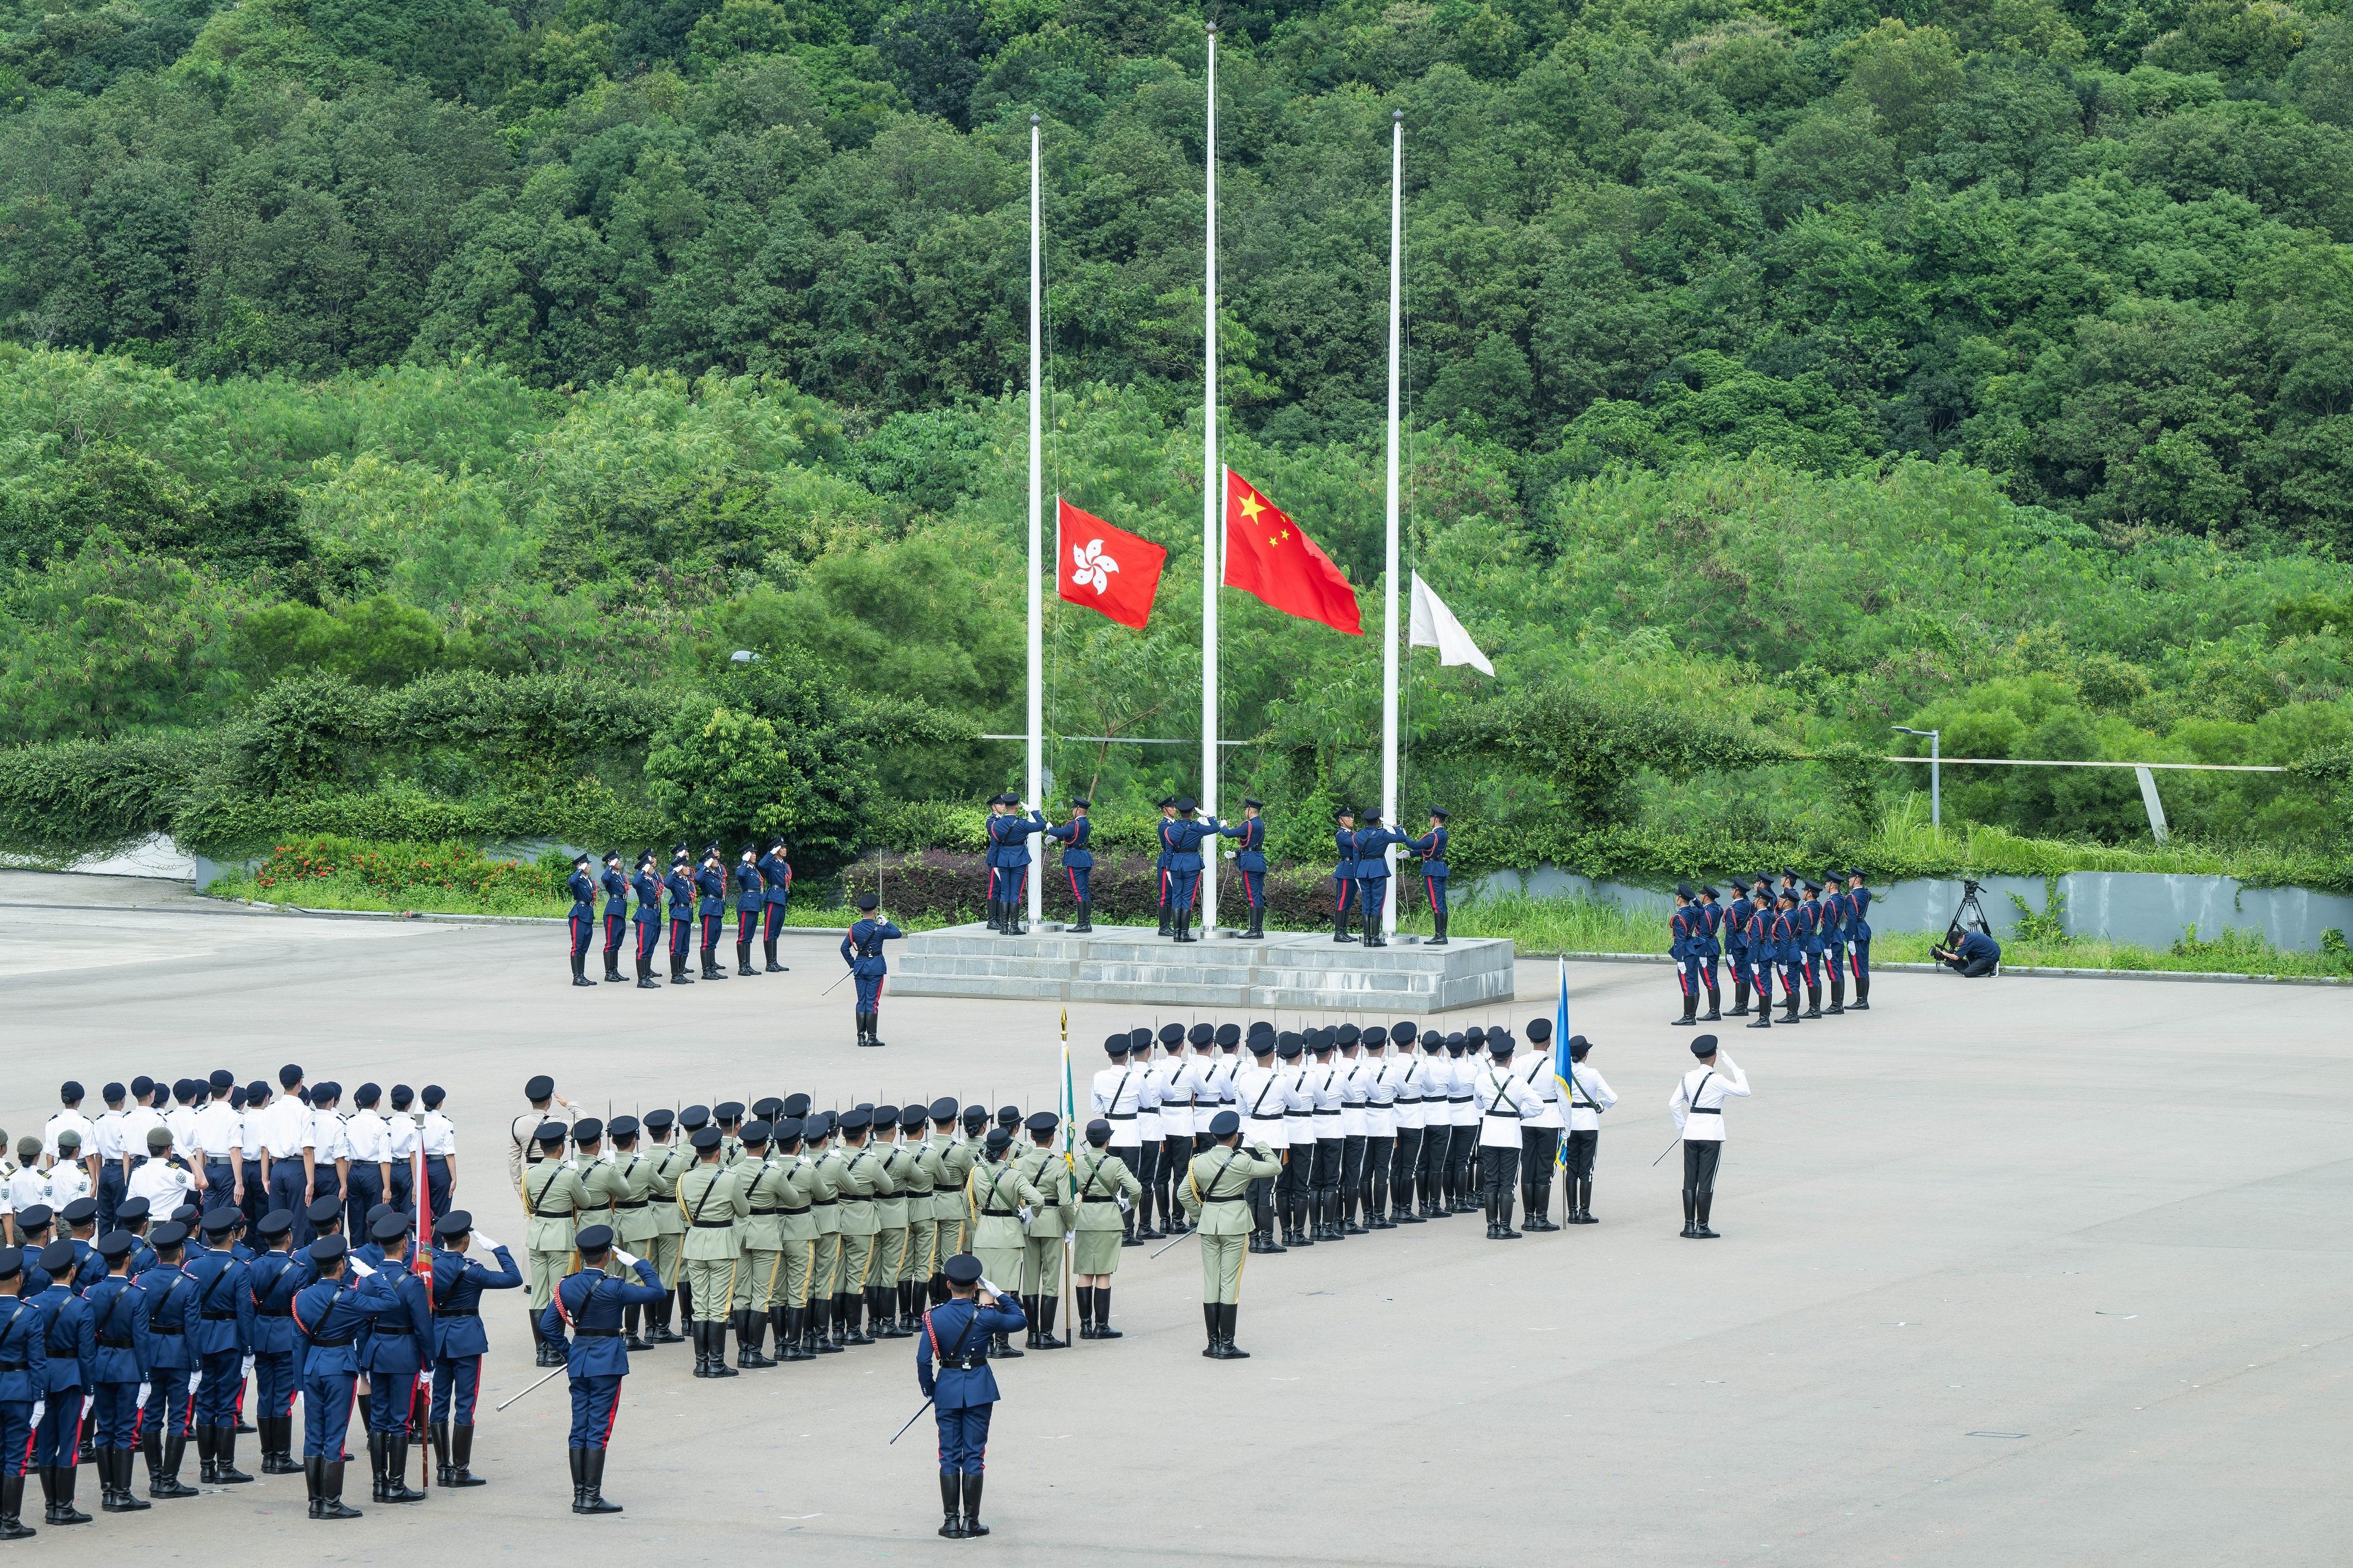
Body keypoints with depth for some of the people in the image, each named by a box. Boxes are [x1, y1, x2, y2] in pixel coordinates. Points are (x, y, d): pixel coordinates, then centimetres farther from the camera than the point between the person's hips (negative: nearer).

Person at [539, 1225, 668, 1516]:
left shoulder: (566, 1286, 2)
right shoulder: (613, 1288, -15)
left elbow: (548, 1324, 6)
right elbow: (658, 1292, -9)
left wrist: (568, 1352, 14)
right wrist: (638, 1263, 0)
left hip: (578, 1359, 6)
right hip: (607, 1361, -6)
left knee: (579, 1427, 10)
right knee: (599, 1427, -3)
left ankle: (579, 1494, 11)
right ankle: (592, 1497, -5)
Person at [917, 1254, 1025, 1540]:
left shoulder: (934, 1317, -8)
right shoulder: (985, 1316, -10)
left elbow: (923, 1360, -9)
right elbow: (1020, 1320, 6)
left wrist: (930, 1390, 6)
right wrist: (998, 1295, 9)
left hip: (947, 1389, 1)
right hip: (979, 1388, -1)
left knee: (949, 1457, 7)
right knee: (974, 1456, 4)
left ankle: (951, 1521, 7)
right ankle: (970, 1522, 5)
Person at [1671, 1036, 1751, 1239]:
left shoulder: (1688, 1078, 4)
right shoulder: (1716, 1079, -12)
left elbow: (1673, 1103, 4)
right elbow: (1744, 1091, -9)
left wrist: (1681, 1125, 14)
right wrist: (1735, 1069, 1)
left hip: (1691, 1132, 5)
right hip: (1711, 1134, -5)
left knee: (1690, 1181, 9)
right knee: (1706, 1182, 0)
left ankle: (1689, 1226, 9)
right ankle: (1702, 1227, 0)